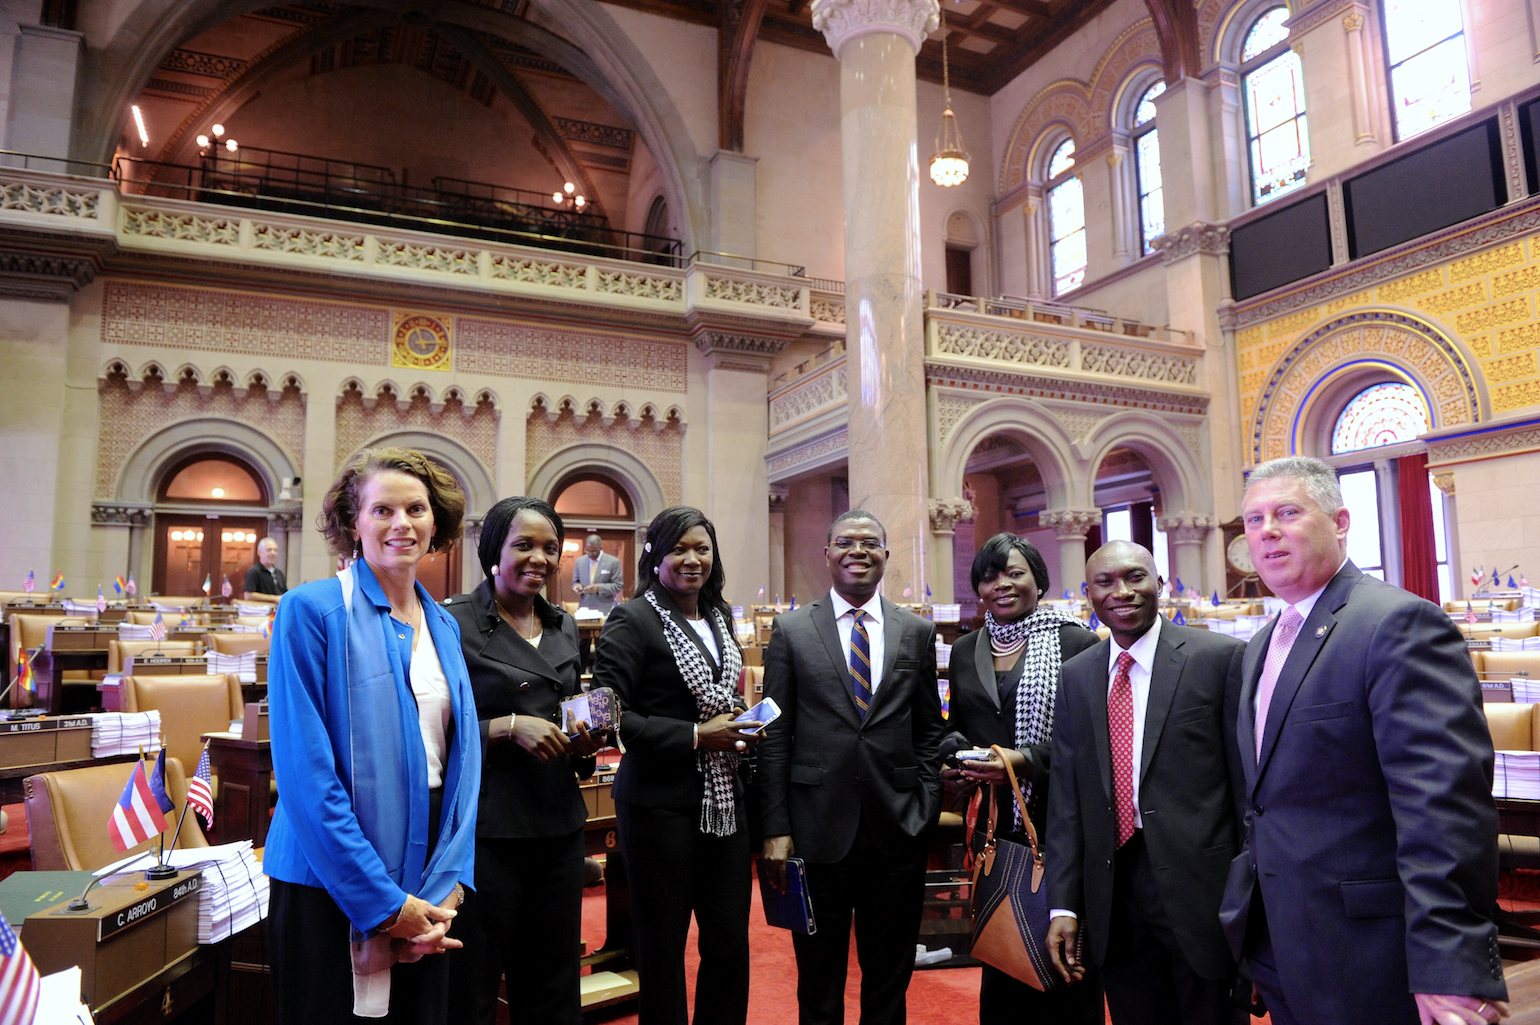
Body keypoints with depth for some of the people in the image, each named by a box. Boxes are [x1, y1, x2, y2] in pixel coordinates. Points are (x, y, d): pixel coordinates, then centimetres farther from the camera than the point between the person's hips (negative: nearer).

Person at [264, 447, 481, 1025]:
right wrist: (383, 901, -15)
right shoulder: (312, 609, -10)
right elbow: (305, 770, -16)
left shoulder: (443, 626, 7)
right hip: (330, 884, -5)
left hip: (425, 887, 5)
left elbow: (463, 757, 5)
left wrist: (448, 886, -6)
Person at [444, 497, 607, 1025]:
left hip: (559, 824, 6)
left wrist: (583, 743, 2)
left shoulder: (566, 628, 11)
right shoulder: (455, 622, -8)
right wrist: (508, 727, -20)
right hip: (487, 829, -6)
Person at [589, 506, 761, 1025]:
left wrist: (742, 726, 4)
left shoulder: (718, 619, 13)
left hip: (724, 801, 6)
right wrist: (696, 737, -18)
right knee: (662, 948, 7)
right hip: (662, 803, -6)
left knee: (731, 940, 10)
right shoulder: (633, 620, -9)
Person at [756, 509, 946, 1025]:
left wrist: (927, 809, 1)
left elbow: (929, 730, 9)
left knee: (889, 982, 16)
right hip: (818, 830, -1)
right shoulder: (791, 631, -1)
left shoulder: (917, 632, 5)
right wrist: (776, 829, -6)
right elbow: (775, 736, -2)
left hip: (897, 831, 2)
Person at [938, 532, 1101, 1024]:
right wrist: (953, 755, -1)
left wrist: (1027, 760, -19)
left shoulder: (1076, 643, -4)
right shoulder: (964, 650, 11)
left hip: (1057, 823, -4)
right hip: (992, 827, 5)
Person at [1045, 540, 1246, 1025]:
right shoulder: (1077, 675, 7)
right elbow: (1066, 796, 6)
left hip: (1201, 889, -3)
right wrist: (1062, 905, 3)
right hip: (1112, 894, 4)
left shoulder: (1221, 657, -6)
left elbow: (1248, 782, -5)